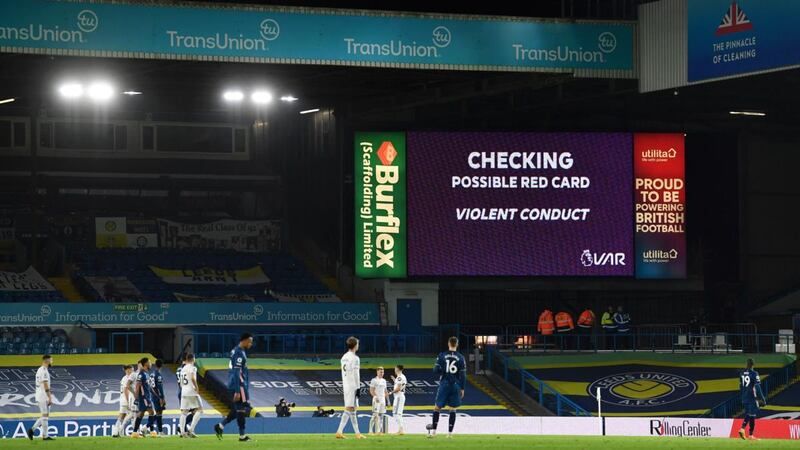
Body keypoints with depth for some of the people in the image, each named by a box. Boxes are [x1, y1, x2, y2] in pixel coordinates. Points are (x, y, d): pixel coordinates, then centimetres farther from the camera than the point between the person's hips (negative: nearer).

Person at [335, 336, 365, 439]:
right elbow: (355, 374, -16)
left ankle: (357, 433, 7)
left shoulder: (344, 357, 14)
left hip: (345, 385, 9)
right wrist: (358, 388, -14)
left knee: (352, 409, 9)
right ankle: (339, 431, -14)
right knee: (350, 408, -9)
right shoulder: (355, 358, -12)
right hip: (353, 386, -9)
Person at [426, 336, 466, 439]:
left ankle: (433, 431, 2)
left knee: (437, 407, 7)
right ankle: (450, 432, 5)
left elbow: (436, 370, -6)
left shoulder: (442, 355, -2)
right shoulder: (461, 358, -1)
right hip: (455, 386, 1)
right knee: (453, 409, 6)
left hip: (444, 384, 0)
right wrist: (462, 388, 6)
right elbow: (463, 375, -1)